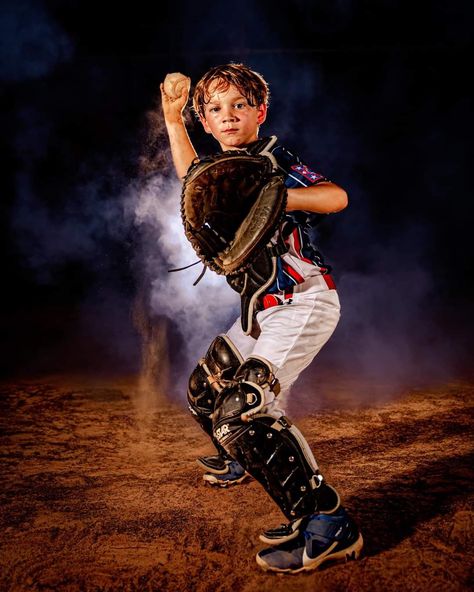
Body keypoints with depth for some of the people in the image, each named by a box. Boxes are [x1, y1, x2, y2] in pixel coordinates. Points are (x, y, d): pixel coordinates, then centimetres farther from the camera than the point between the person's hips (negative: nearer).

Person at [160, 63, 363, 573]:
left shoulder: (272, 158, -9)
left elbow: (336, 197, -21)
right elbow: (192, 181, 34)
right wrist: (172, 118, 30)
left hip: (304, 302, -9)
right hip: (265, 307, 9)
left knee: (243, 409, -24)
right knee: (205, 390, 21)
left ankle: (329, 527, -17)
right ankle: (241, 461, 49)